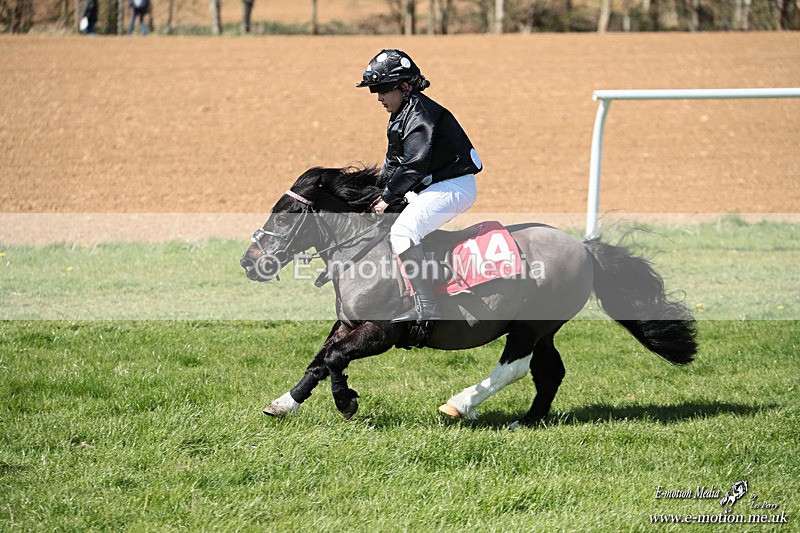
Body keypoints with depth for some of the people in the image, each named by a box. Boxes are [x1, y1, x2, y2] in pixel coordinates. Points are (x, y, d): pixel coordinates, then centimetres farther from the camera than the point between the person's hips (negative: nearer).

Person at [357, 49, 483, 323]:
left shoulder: (420, 113, -18)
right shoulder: (403, 115, 15)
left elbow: (413, 165, -26)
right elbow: (394, 161, 21)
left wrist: (388, 196, -18)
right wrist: (378, 192, 8)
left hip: (454, 187, -12)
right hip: (430, 188, 12)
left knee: (402, 232, -28)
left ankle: (427, 308, -34)